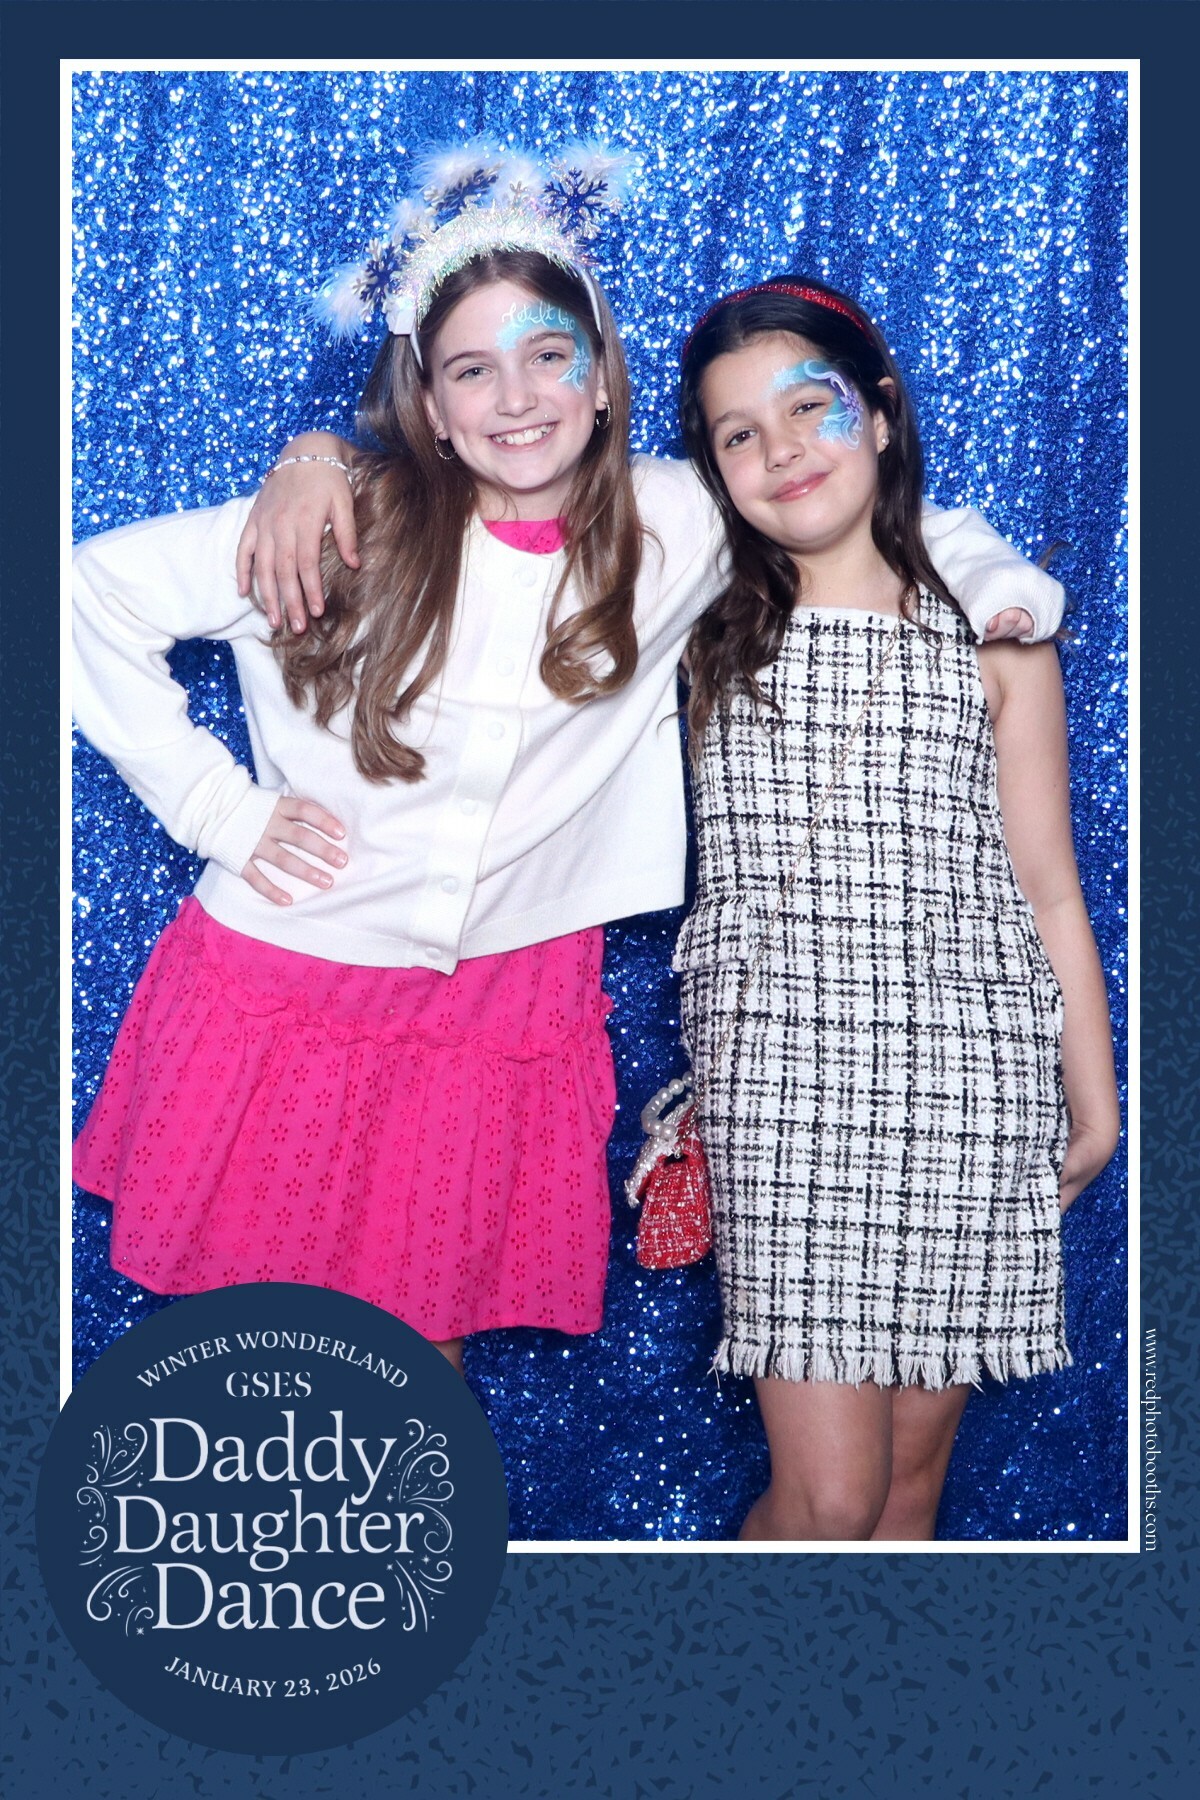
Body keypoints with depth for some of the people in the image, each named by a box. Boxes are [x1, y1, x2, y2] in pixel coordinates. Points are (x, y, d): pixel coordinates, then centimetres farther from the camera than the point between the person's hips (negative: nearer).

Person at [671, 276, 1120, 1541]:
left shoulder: (993, 638, 8)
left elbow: (1047, 890, 11)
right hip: (779, 1076, -1)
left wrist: (1093, 1102, 13)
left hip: (968, 1081, 1)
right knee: (825, 1497, -4)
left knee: (913, 1478, 9)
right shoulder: (706, 632, 8)